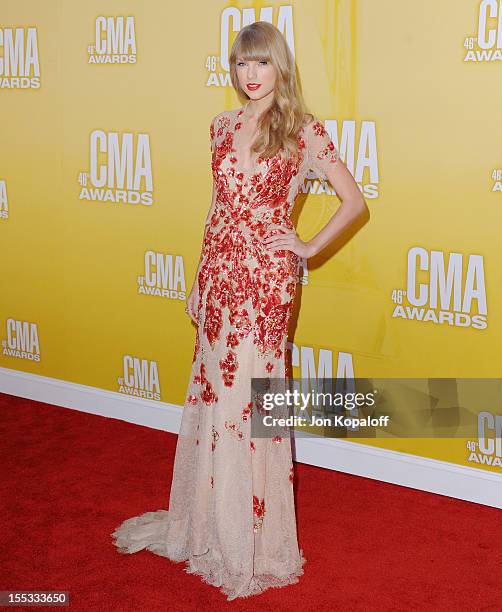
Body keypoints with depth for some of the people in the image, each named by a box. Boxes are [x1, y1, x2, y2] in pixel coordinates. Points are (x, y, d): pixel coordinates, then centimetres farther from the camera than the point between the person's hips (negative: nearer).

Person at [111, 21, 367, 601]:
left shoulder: (304, 130, -5)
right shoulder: (223, 125, 10)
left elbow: (354, 200, -1)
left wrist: (308, 248, -7)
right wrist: (201, 280, 15)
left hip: (266, 279, -5)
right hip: (219, 271, 5)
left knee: (249, 397, 1)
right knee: (212, 393, 13)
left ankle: (254, 540, 19)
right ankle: (206, 521, 31)